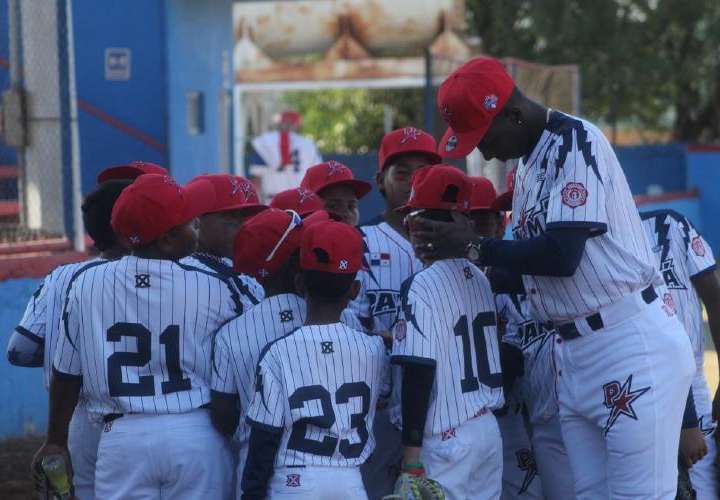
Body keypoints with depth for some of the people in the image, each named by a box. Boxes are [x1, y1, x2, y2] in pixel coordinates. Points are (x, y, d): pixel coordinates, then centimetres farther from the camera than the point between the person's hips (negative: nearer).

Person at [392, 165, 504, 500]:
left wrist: (411, 450, -13)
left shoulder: (421, 286, -12)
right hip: (489, 429, 7)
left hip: (447, 438, -7)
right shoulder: (480, 279, 10)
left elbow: (419, 374, -15)